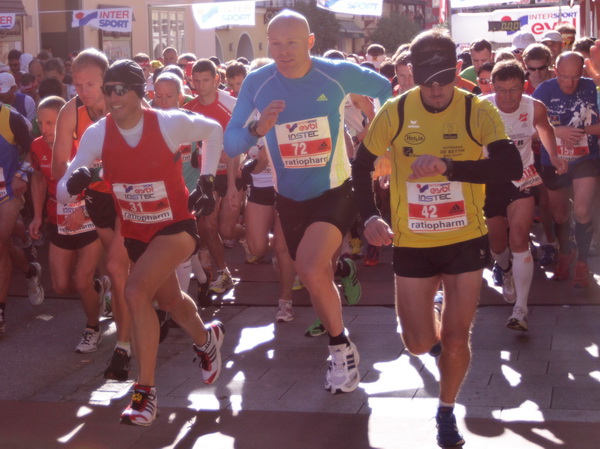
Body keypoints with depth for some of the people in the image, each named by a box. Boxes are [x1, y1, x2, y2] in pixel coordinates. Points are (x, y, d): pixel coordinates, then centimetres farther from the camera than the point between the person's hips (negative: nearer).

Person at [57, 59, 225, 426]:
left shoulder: (170, 123, -21)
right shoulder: (97, 134, -15)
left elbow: (214, 131, 1)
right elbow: (62, 191, -15)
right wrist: (73, 183, -38)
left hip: (176, 225, -5)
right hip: (135, 231, 5)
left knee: (136, 291, -27)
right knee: (169, 299, 25)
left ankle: (146, 391, -16)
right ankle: (206, 338, 59)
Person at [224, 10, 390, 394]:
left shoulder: (339, 74, -13)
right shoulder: (257, 83, -11)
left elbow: (385, 89, 6)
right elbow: (230, 144, -12)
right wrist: (258, 128, -31)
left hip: (335, 192, -4)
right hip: (290, 197, 4)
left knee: (311, 270, -26)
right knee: (314, 274, 20)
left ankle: (342, 349, -5)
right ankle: (341, 269, 59)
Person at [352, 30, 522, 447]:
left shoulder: (479, 111, -14)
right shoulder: (395, 112, -10)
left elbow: (512, 167, -27)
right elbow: (362, 166, 4)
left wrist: (448, 166, -38)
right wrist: (370, 217, -12)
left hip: (466, 240, -1)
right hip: (412, 244, 1)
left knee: (456, 339, 3)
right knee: (419, 343, 5)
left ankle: (447, 411, 29)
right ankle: (433, 323, 43)